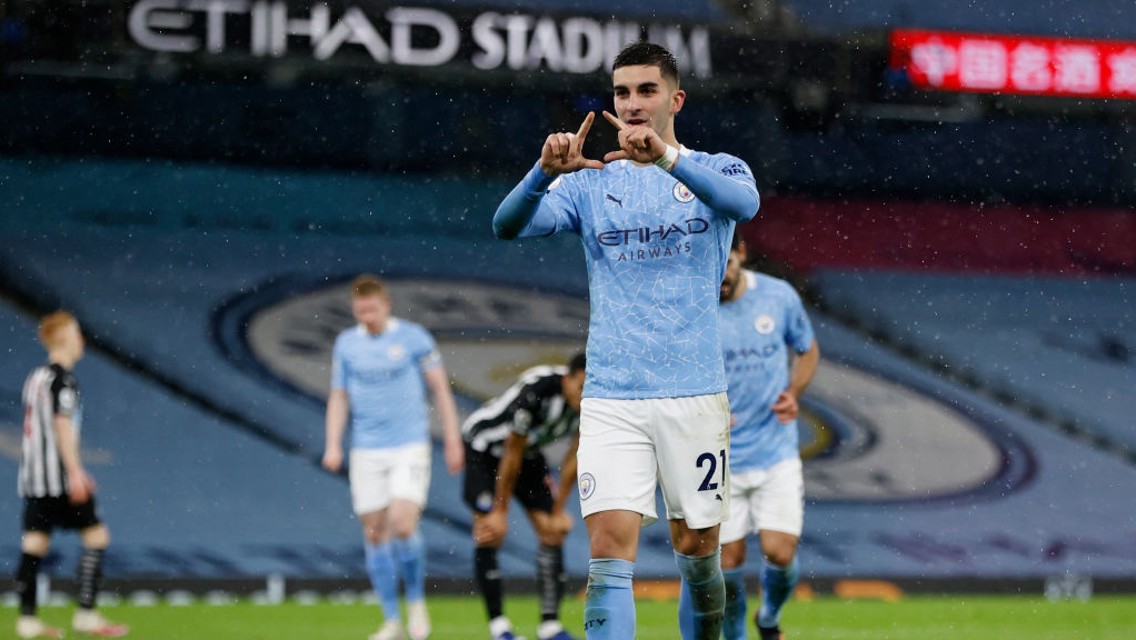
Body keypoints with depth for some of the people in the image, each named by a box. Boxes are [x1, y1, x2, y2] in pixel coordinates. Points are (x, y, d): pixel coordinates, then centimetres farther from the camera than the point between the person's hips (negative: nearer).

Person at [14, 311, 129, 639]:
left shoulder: (35, 377, 16)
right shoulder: (63, 379, -10)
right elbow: (63, 426, -17)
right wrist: (76, 473, -18)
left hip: (33, 476, 9)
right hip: (60, 475, -9)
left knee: (34, 543, 5)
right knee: (96, 535, -2)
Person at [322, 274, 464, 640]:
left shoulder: (413, 337, -2)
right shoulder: (346, 344, 6)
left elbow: (440, 388, 4)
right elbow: (339, 397, 12)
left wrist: (452, 440, 1)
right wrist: (333, 445, 0)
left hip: (410, 448, -3)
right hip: (366, 454, 3)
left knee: (403, 526, -18)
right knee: (374, 534, 1)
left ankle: (416, 600, 6)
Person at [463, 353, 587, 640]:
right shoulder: (536, 390, -38)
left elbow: (574, 457, -6)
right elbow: (512, 454, -27)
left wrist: (559, 509, -2)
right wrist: (500, 510, -18)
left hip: (529, 451, 6)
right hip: (485, 446, -6)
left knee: (552, 531, -3)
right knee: (490, 534, -16)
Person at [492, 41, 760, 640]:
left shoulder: (717, 169, 4)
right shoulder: (589, 183, 7)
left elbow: (745, 203, -21)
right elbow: (508, 226, -8)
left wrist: (667, 157, -38)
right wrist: (545, 172, -28)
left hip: (695, 394, 0)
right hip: (611, 397, 0)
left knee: (696, 546, 9)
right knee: (610, 549, -13)